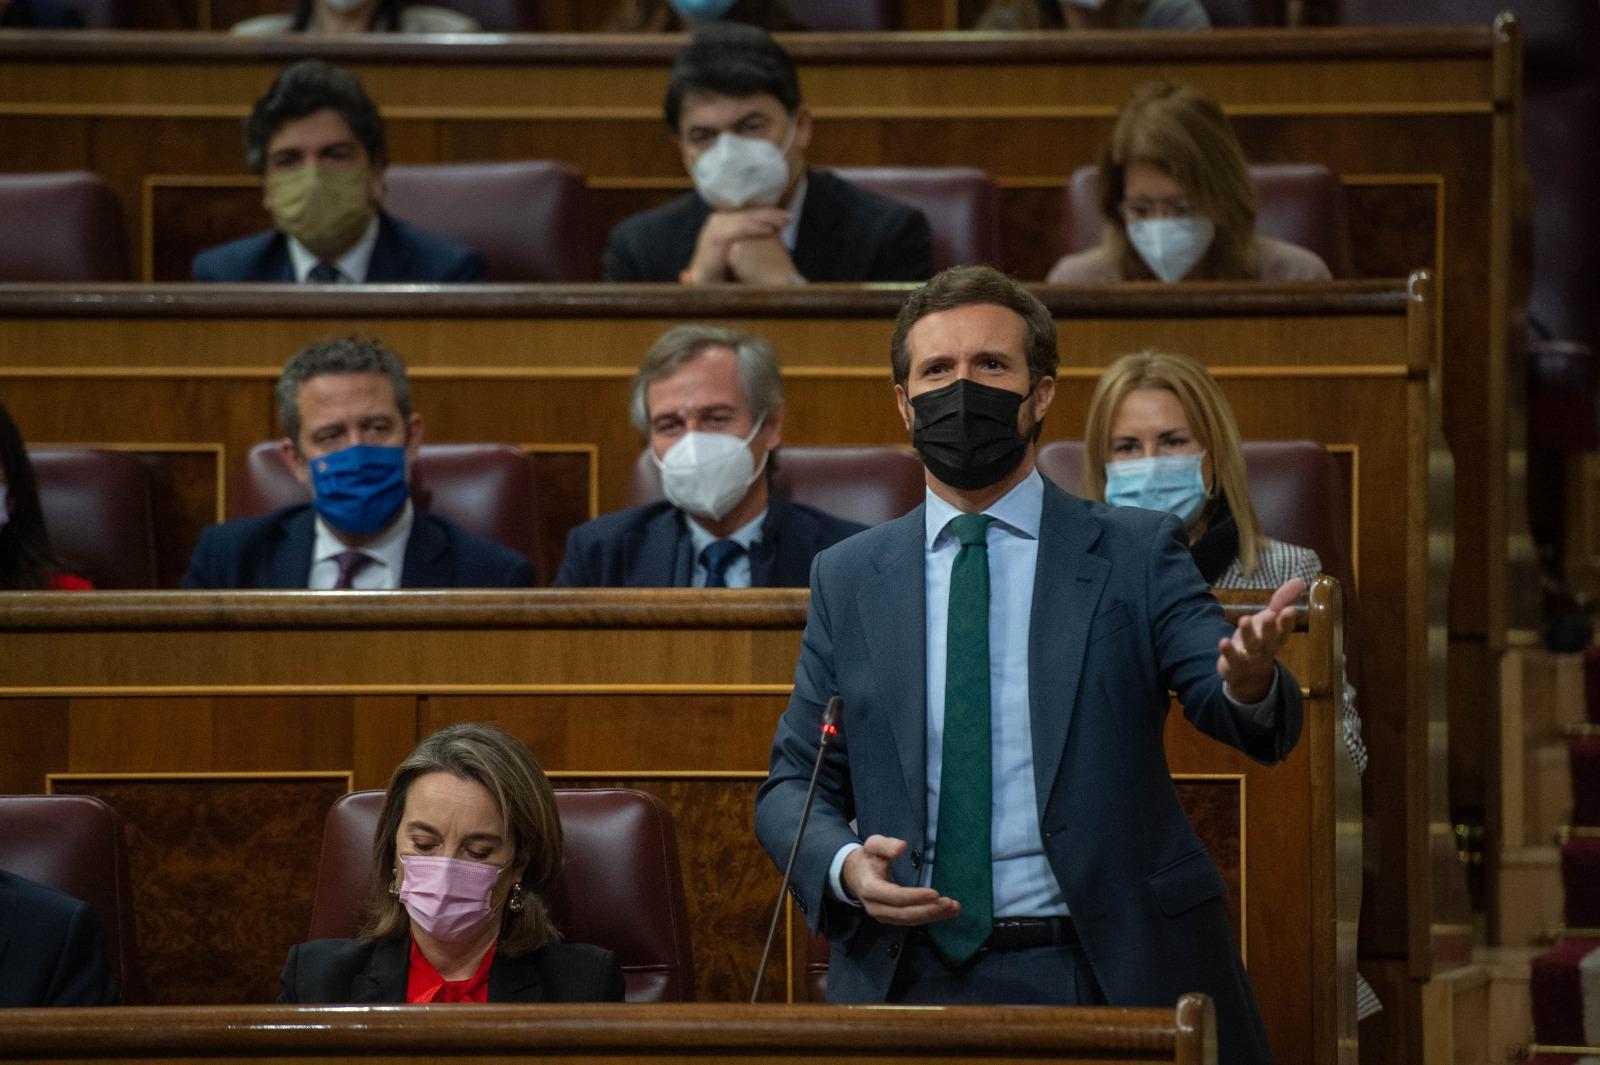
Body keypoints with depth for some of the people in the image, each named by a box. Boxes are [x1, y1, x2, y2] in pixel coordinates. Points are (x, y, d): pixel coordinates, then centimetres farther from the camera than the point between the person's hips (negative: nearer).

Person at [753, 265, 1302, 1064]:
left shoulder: (1137, 553, 5)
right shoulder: (847, 578, 11)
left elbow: (1252, 723, -8)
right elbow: (794, 783, 12)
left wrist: (1249, 684, -33)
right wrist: (844, 866, -10)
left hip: (1108, 979, -1)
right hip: (907, 984, 1)